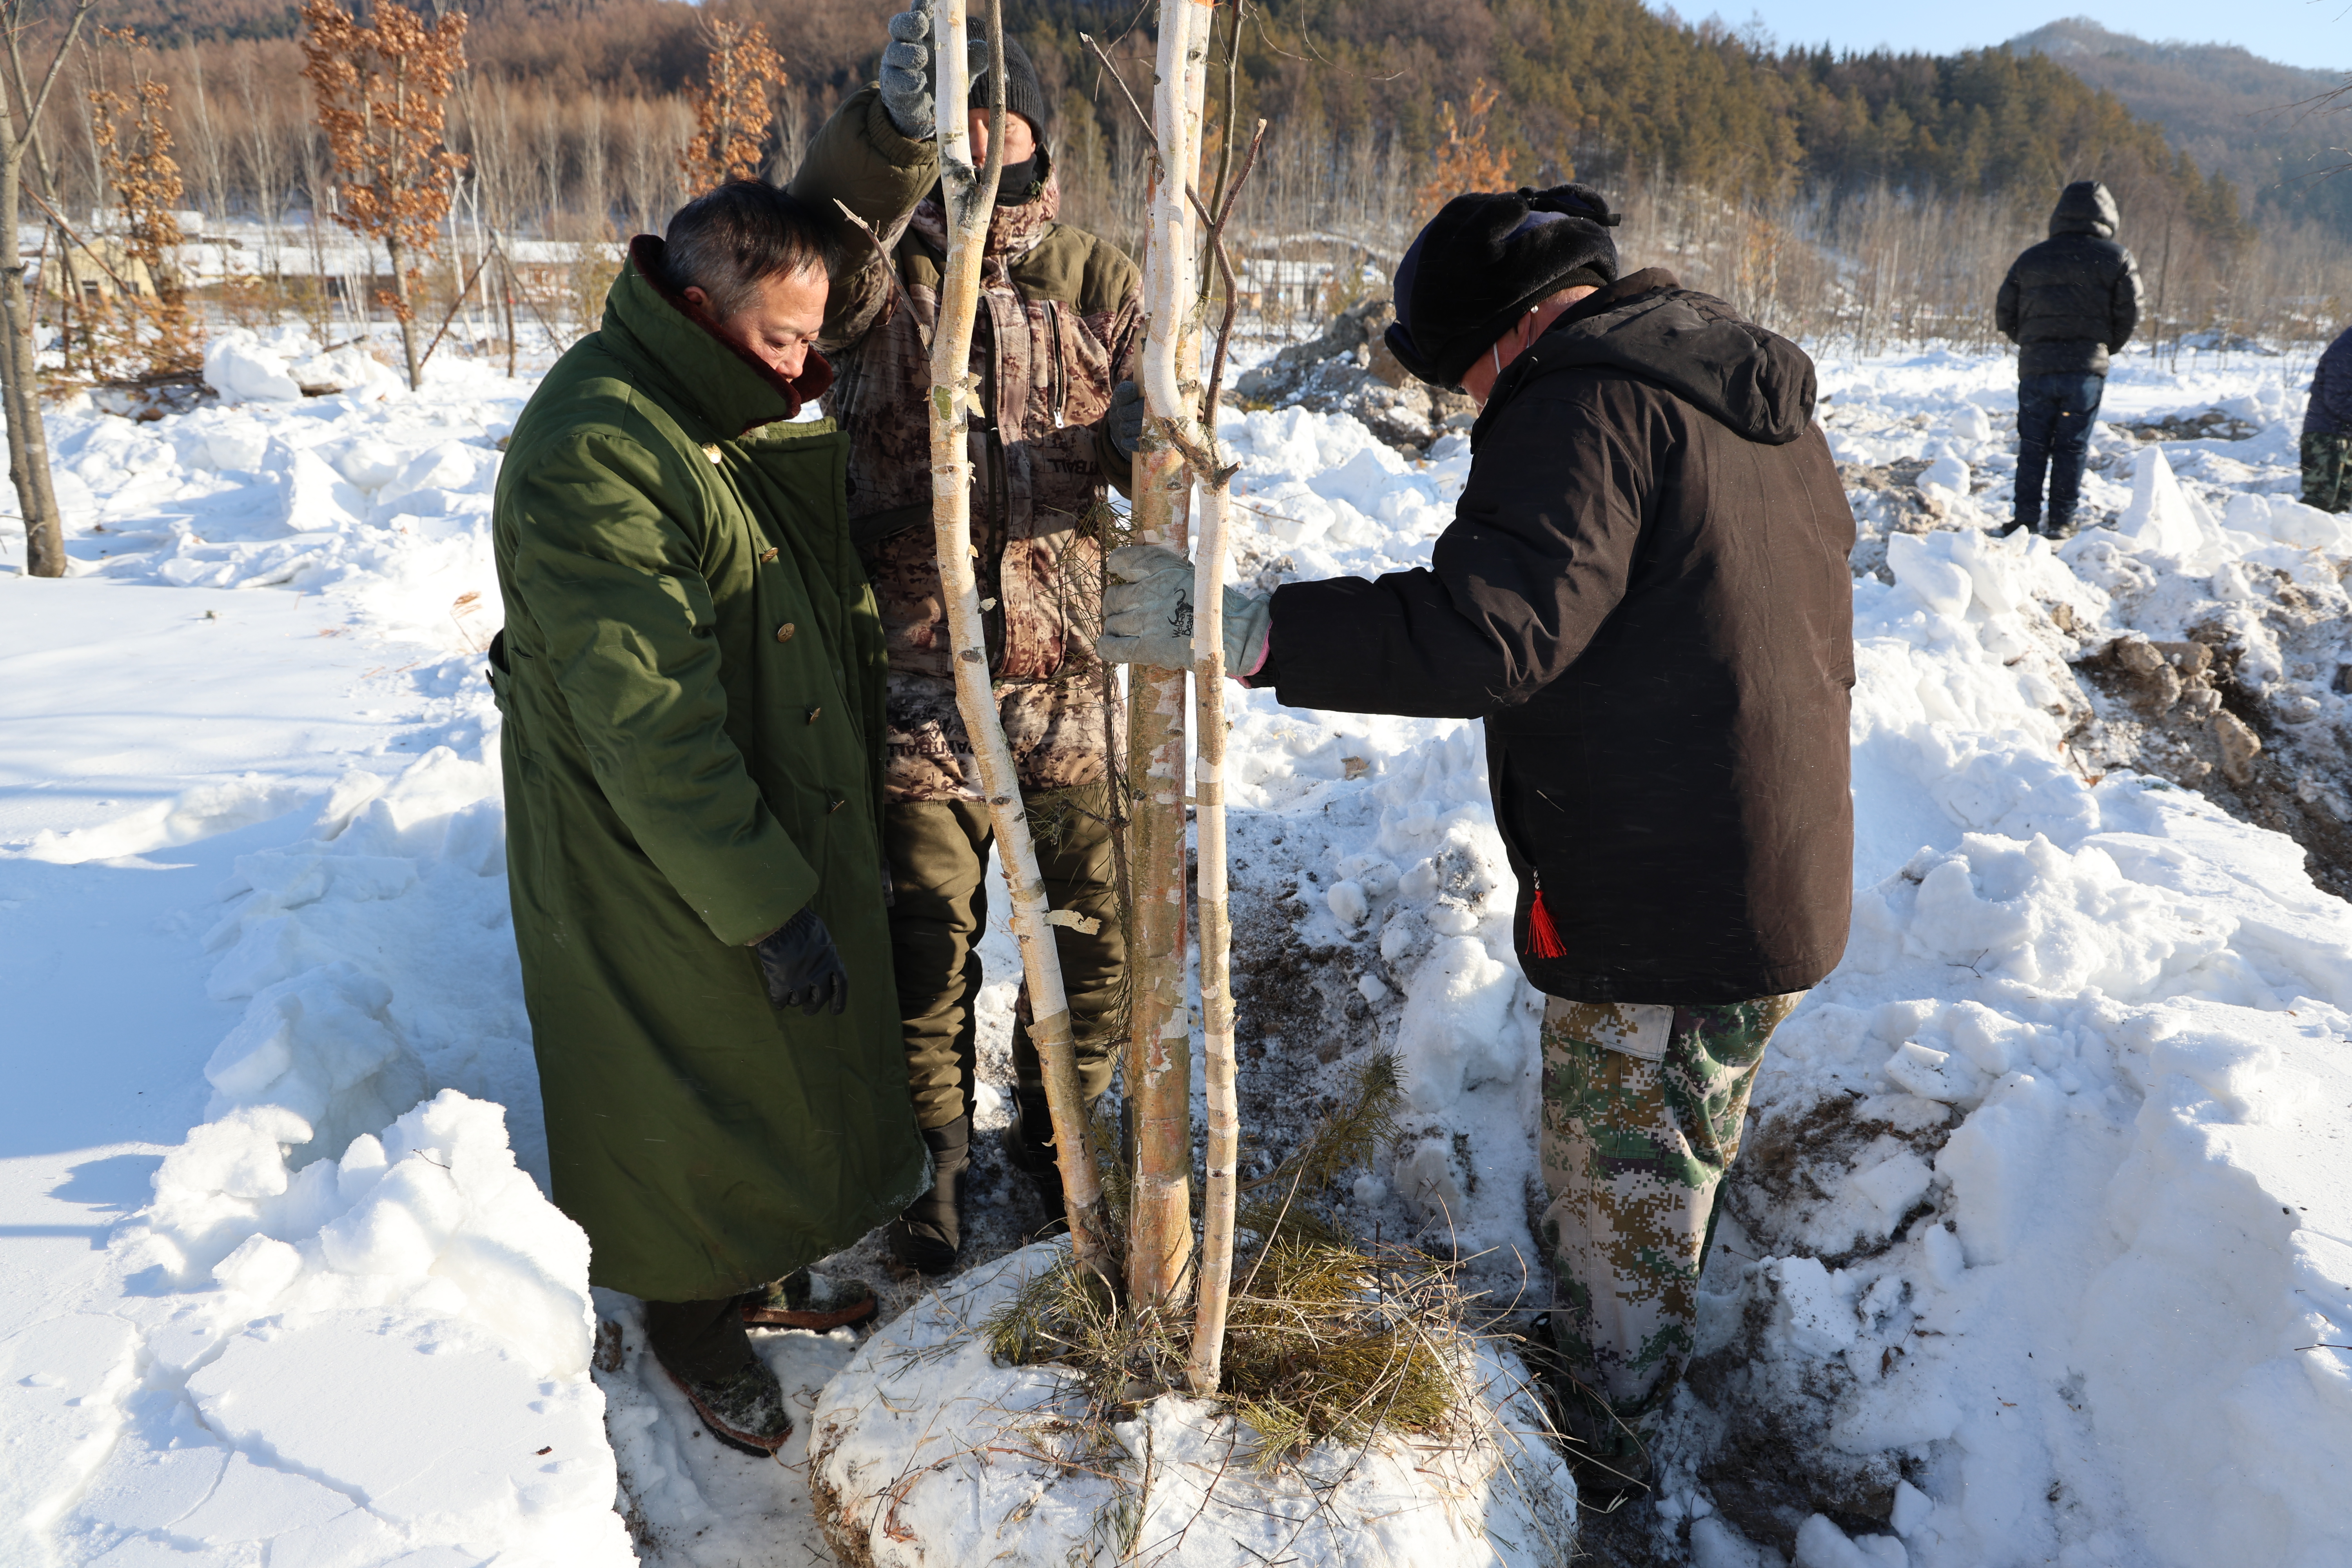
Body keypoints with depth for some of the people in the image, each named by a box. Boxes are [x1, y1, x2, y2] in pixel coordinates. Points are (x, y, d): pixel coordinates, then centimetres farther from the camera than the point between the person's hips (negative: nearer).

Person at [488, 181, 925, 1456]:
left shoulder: (738, 415, 5)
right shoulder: (592, 453, -26)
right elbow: (651, 725, -28)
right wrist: (768, 903, -26)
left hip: (786, 826, 9)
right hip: (661, 874, -9)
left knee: (789, 1073, 23)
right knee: (696, 1098, 10)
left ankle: (769, 1268, 47)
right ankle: (698, 1328, 35)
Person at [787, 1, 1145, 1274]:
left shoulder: (1101, 284, 6)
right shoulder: (879, 275, -2)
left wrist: (1150, 436, -24)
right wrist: (897, 124, -46)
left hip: (1076, 677, 2)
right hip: (919, 679, -2)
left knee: (1099, 924, 12)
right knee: (928, 937, 9)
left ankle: (1056, 1131, 37)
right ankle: (931, 1154, 33)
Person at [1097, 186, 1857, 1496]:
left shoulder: (1585, 399, -18)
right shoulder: (1769, 396, 13)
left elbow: (1490, 629, -32)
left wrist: (1246, 630, -33)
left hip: (1657, 915, -10)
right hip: (1788, 888, 10)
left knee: (1620, 1198, 8)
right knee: (1684, 1165, 26)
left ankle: (1596, 1451, 26)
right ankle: (1638, 1389, 45)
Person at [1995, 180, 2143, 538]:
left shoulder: (2030, 258, 8)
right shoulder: (2117, 258, 3)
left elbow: (2004, 316, 9)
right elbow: (2129, 315, 0)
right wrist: (2104, 348, 16)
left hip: (2035, 367, 1)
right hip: (2087, 369, -1)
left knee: (2033, 446, 7)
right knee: (2072, 447, 4)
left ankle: (2027, 519, 5)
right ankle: (2061, 521, 4)